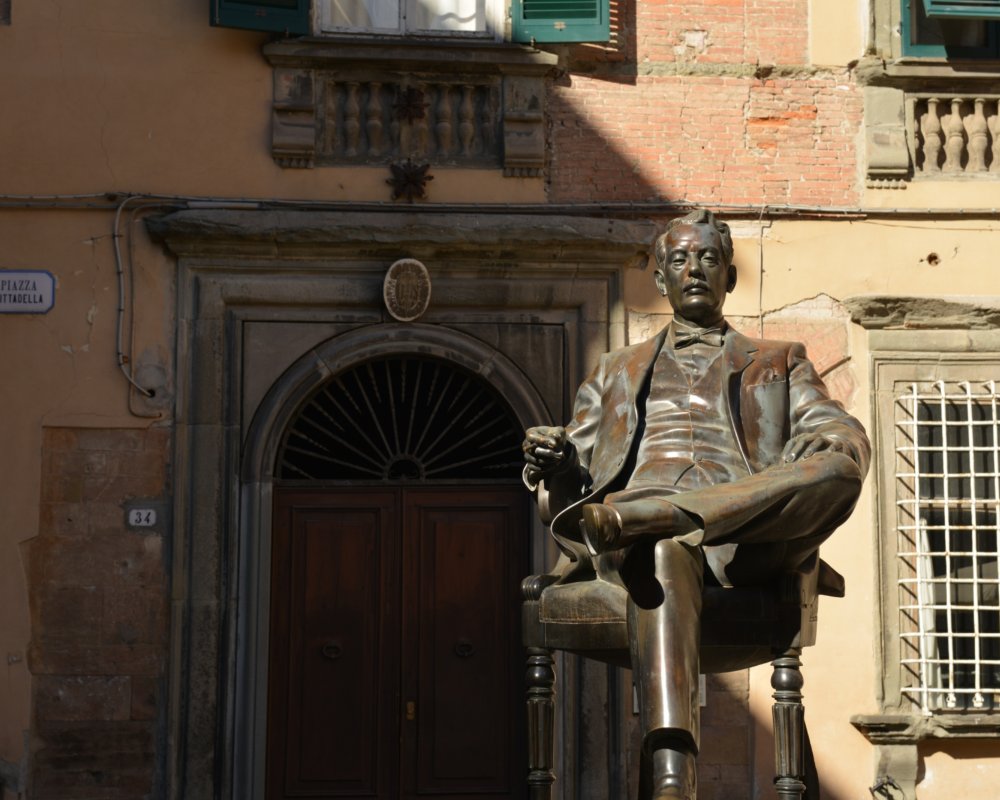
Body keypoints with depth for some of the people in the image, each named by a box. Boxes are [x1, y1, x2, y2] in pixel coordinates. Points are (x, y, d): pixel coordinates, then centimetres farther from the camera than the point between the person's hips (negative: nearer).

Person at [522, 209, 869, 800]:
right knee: (663, 553, -40)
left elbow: (847, 438, 14)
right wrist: (554, 466, -3)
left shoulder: (780, 362, 32)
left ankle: (621, 517, -42)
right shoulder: (617, 372, 34)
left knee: (839, 470, -32)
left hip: (743, 534, 1)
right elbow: (563, 493, 24)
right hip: (640, 515, 0)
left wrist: (827, 445, -12)